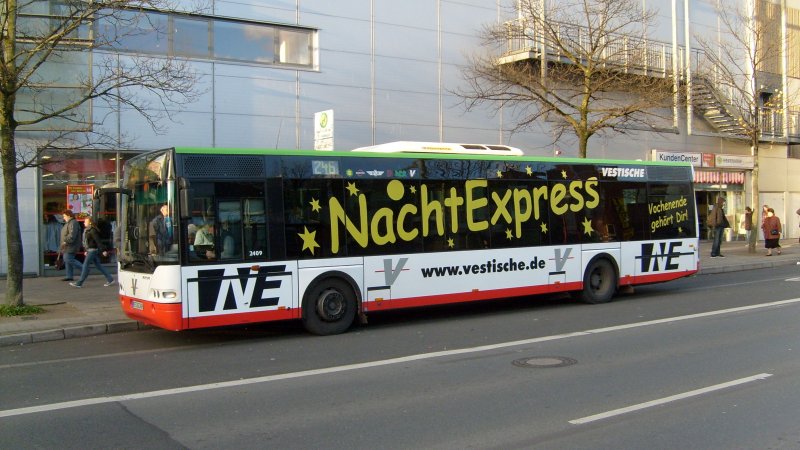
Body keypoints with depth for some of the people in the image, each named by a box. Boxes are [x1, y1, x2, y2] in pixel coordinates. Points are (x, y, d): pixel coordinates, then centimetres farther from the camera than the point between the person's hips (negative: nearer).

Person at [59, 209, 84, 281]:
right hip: (68, 246, 11)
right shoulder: (68, 223, 20)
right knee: (67, 260, 8)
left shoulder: (73, 223, -16)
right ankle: (69, 276, 9)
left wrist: (66, 241, -25)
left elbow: (72, 235, -27)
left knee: (68, 259, -14)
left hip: (71, 245, -11)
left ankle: (84, 269, -8)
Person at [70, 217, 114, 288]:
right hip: (90, 250, 10)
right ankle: (110, 279, 14)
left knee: (85, 265, -6)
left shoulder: (92, 230, -16)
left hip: (93, 250, -10)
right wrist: (86, 250, 23)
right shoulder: (87, 230, 14)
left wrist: (103, 250, -21)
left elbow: (98, 241, -19)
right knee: (98, 265, 10)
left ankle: (79, 283, -2)